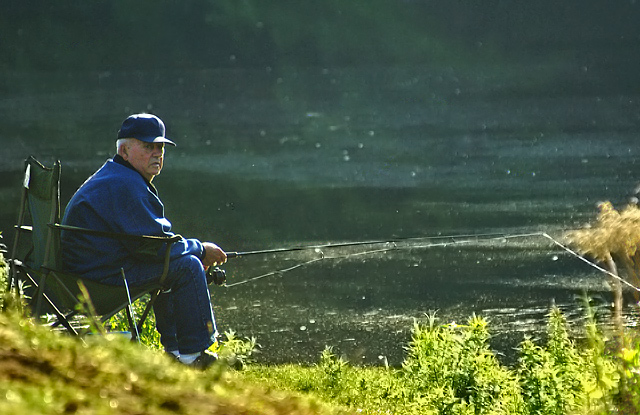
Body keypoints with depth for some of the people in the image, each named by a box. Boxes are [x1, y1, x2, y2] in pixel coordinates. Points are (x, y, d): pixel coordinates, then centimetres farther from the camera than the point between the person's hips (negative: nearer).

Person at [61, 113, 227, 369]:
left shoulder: (114, 179, 18)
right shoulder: (123, 185, -18)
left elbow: (149, 237, 23)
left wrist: (196, 251, 10)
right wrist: (201, 250, -4)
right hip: (103, 277, -11)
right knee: (187, 266, -11)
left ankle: (175, 349, 25)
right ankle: (193, 354, -4)